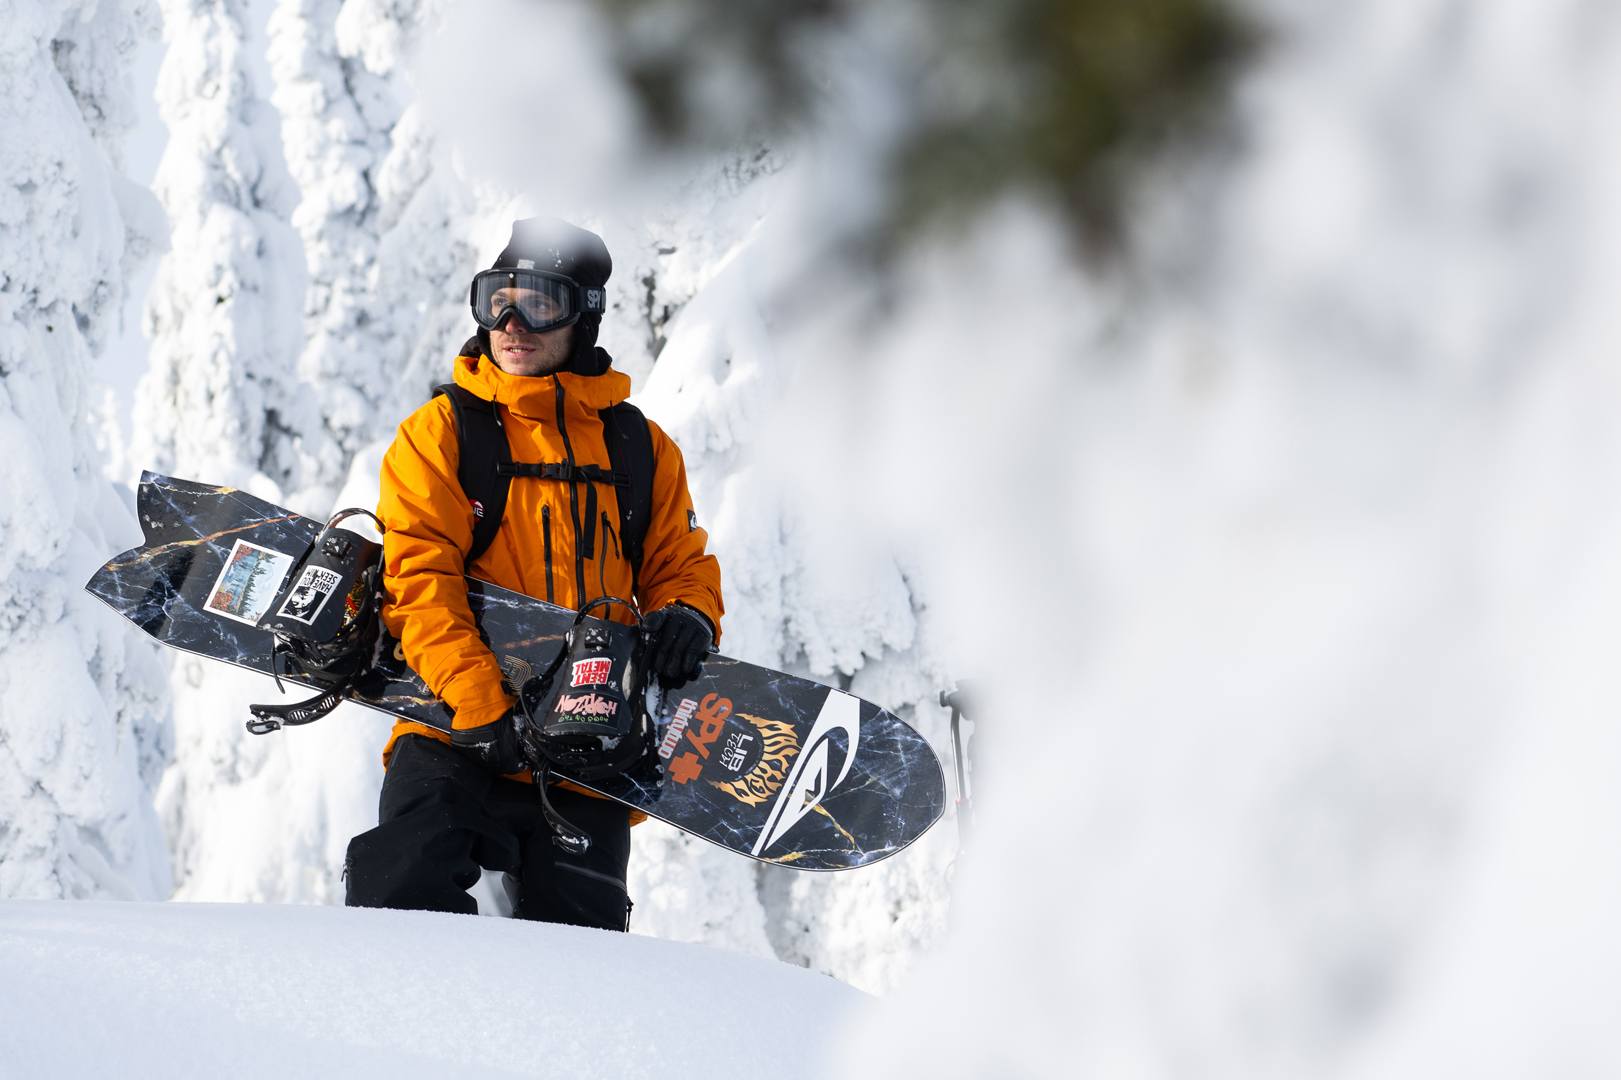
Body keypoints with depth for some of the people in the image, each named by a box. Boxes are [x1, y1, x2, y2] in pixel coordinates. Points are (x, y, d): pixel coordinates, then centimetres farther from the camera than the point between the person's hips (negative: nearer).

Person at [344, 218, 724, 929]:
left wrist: (686, 616, -6)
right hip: (458, 742, -2)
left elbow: (680, 563, 21)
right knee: (404, 898, -22)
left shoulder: (642, 450, 13)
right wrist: (478, 704, -20)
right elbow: (421, 577, -7)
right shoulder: (439, 433, 3)